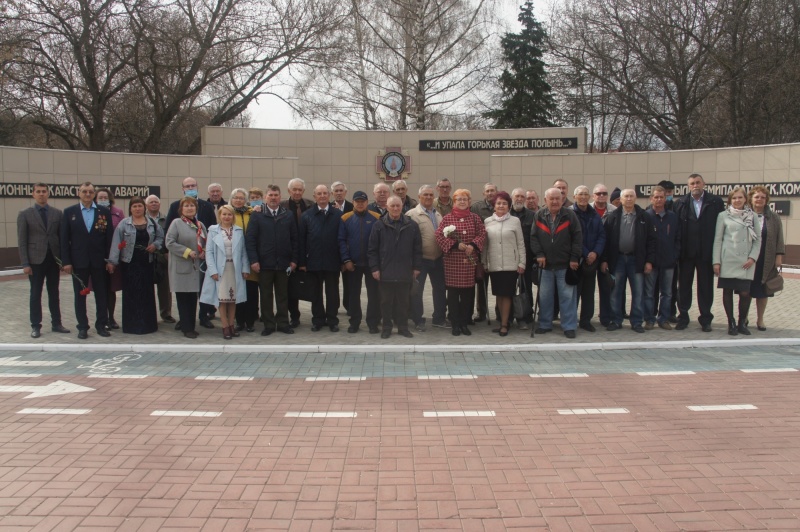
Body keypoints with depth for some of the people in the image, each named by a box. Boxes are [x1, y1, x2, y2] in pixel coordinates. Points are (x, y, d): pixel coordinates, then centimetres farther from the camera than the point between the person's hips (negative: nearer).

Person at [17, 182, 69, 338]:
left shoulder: (57, 213, 6)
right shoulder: (25, 214, -1)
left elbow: (62, 237, 6)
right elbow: (22, 241, -4)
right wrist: (25, 263, -9)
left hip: (54, 259, 2)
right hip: (36, 260, -2)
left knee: (54, 293, 9)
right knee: (35, 294, 4)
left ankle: (56, 324, 17)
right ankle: (35, 326, 11)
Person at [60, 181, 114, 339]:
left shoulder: (104, 212, 3)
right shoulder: (69, 212, 2)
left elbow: (109, 237, 1)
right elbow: (64, 239, 0)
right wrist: (66, 261, -6)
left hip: (99, 260, 0)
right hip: (78, 261, 0)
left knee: (101, 294, 6)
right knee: (80, 295, 7)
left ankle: (101, 324, 17)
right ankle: (82, 327, 16)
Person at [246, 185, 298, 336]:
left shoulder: (289, 216, 6)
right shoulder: (257, 216, 1)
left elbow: (294, 239, 6)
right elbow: (250, 239, -3)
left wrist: (294, 259, 0)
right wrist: (253, 260, -11)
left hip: (283, 263, 1)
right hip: (264, 263, -1)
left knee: (283, 295, 9)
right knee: (266, 295, 7)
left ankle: (283, 323, 18)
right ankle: (268, 325, 16)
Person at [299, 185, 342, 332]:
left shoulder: (338, 215, 0)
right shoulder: (306, 216, 3)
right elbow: (301, 240, 1)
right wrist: (302, 261, -3)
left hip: (332, 261, -1)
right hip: (314, 261, 1)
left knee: (332, 292, 7)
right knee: (316, 292, 10)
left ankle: (332, 320, 17)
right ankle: (318, 320, 20)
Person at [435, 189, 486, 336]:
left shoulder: (475, 218, 9)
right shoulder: (447, 218, 3)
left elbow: (482, 234, 6)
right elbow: (439, 235, -5)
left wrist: (473, 245, -12)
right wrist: (456, 244, -14)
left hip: (470, 260, 2)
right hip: (452, 260, -2)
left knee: (468, 292, 4)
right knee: (453, 292, 1)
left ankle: (465, 323, 15)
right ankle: (455, 324, 9)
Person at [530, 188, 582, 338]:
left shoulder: (570, 215, -2)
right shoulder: (539, 216, 3)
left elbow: (577, 237, -3)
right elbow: (533, 237, 5)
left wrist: (574, 258, -7)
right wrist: (539, 254, -6)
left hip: (565, 264, -2)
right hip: (545, 264, 2)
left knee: (567, 296, 2)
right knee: (544, 296, 10)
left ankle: (569, 326, 11)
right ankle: (545, 324, 23)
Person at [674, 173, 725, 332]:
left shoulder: (715, 202, 0)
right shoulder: (681, 203, 2)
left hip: (706, 252, -1)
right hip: (686, 252, 1)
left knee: (706, 286, 8)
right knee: (684, 285, 9)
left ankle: (705, 319, 18)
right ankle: (683, 317, 19)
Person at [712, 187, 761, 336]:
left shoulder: (753, 216, 9)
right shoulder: (723, 216, 3)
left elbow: (758, 239, 11)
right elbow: (717, 240, 3)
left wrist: (752, 257, -2)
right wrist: (716, 262, -2)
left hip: (746, 262, 1)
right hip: (728, 261, -1)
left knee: (745, 293, -5)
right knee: (727, 291, 2)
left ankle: (742, 323, 13)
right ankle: (731, 323, 14)